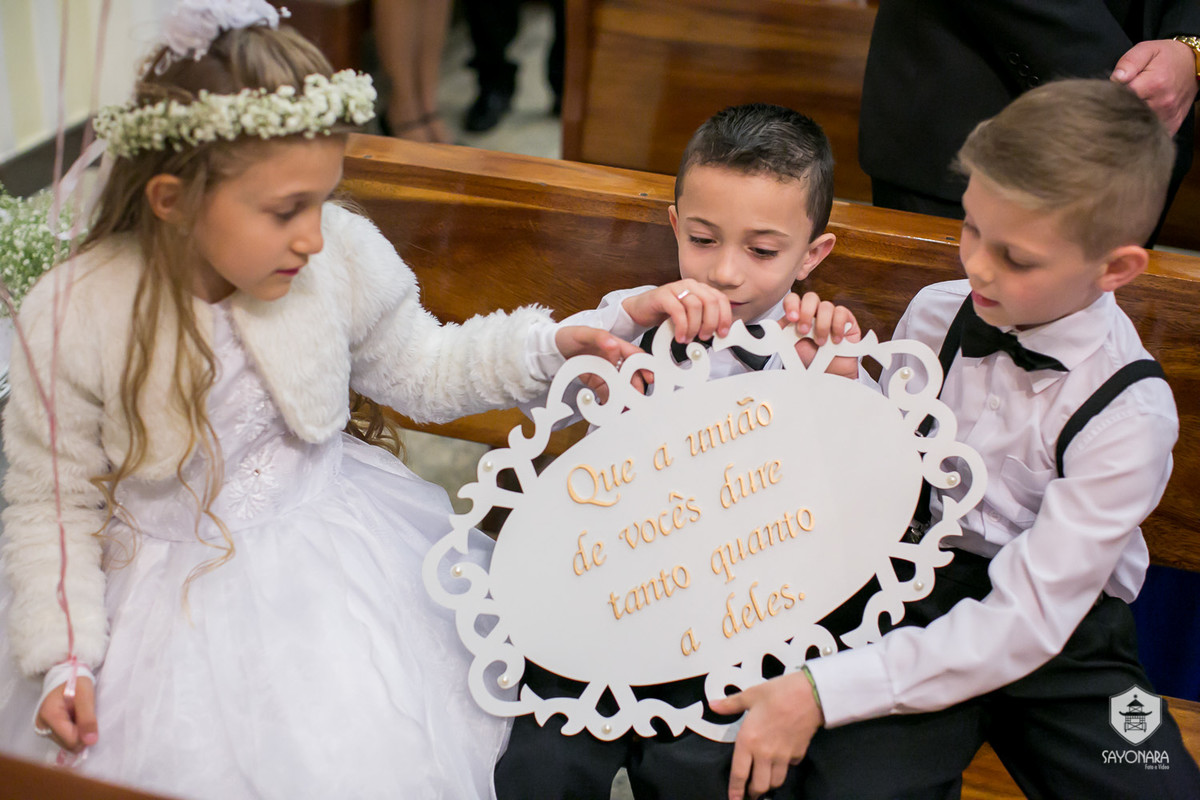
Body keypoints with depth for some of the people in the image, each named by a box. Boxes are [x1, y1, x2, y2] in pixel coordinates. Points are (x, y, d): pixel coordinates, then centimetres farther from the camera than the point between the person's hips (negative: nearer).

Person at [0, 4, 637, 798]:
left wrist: (542, 347, -8)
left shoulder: (344, 255, -14)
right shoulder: (73, 317, -19)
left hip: (322, 537, 2)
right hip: (168, 569, -1)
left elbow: (419, 369, 5)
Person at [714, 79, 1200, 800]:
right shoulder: (937, 315, -4)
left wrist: (822, 693, -26)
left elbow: (1022, 622, -21)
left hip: (1060, 637, -1)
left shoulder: (1129, 415, -17)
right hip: (916, 586, 1)